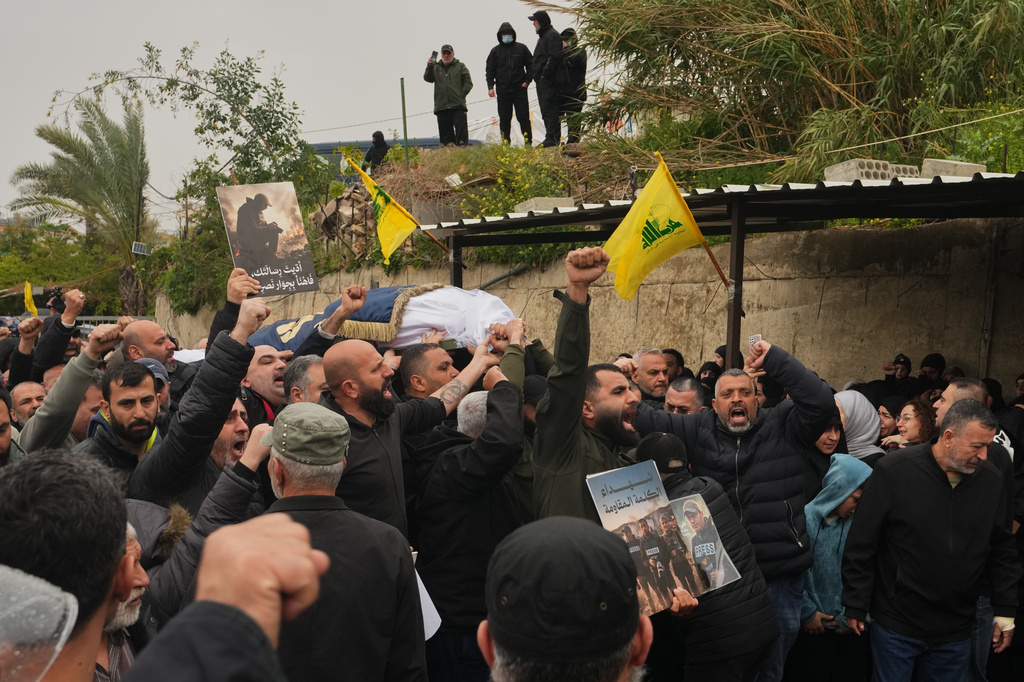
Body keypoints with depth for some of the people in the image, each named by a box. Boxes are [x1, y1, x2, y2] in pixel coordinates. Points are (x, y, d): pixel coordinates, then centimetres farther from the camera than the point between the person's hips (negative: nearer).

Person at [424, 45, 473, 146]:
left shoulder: (460, 66, 12)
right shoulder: (436, 67, 15)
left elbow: (468, 83, 8)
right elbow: (427, 78, 1)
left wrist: (461, 94, -4)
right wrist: (429, 67, -16)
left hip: (458, 105, -2)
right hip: (441, 106, 2)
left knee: (460, 127, -7)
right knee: (445, 130, 2)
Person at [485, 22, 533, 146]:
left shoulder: (521, 48, 7)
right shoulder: (495, 51, 9)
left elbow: (530, 65, 12)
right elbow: (490, 70, 8)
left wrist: (527, 81, 0)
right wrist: (490, 87, -2)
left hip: (520, 88, -1)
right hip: (503, 90, 1)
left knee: (523, 116, -2)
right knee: (504, 118, 3)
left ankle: (528, 140, 2)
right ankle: (505, 142, 7)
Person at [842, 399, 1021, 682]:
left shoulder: (991, 479, -3)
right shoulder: (893, 471, -15)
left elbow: (1001, 551, 9)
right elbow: (861, 546, -9)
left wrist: (1005, 611, 10)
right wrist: (855, 606, -7)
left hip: (956, 630, 4)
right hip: (896, 626, -3)